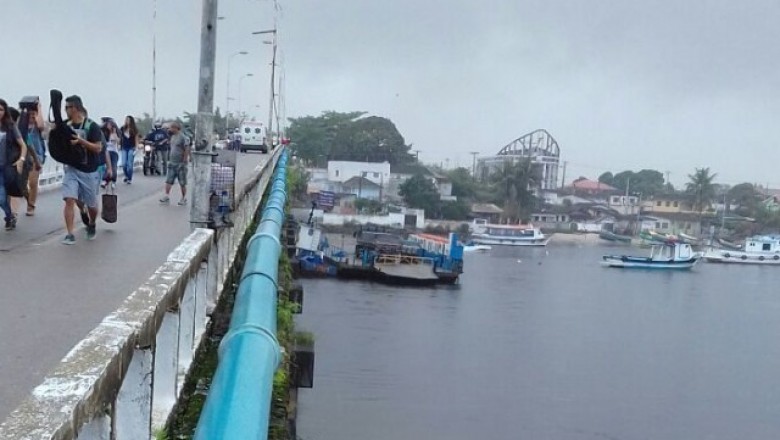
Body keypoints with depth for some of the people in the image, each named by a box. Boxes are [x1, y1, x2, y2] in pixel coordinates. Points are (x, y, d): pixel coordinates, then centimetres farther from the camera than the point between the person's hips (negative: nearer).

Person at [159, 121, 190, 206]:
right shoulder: (173, 136, 11)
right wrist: (170, 159, 17)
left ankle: (184, 199, 11)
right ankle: (167, 197, 5)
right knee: (168, 180, 3)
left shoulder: (183, 137, -14)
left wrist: (185, 160, -18)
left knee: (182, 183, 2)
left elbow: (187, 150, -16)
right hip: (172, 163, 8)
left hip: (180, 164, -8)